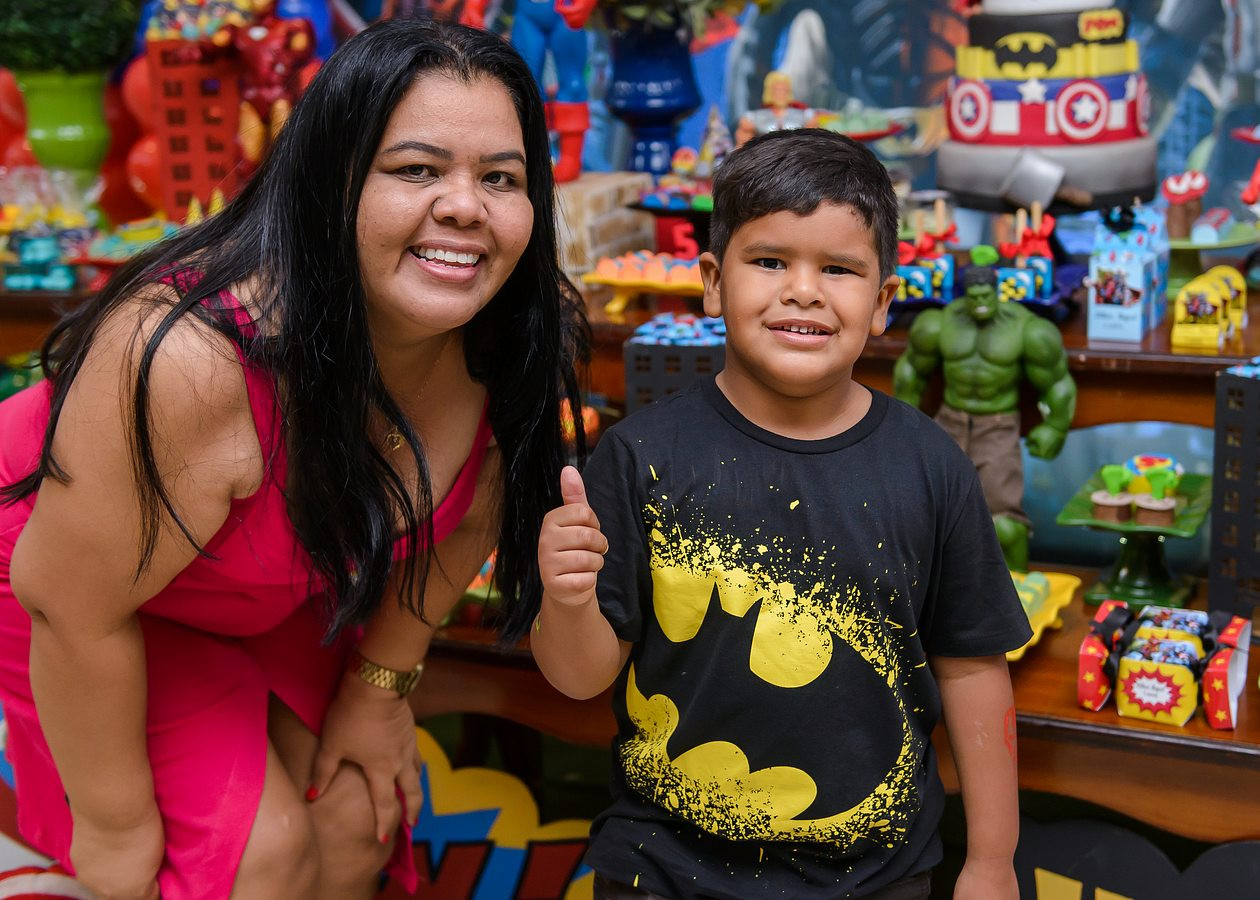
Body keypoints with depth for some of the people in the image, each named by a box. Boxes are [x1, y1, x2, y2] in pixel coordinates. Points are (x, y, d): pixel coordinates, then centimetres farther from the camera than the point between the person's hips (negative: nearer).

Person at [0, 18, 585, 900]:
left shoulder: (521, 345, -23)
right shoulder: (192, 360, -41)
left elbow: (466, 512, -3)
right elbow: (74, 605, -29)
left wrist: (380, 686, 4)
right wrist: (117, 825, -16)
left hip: (286, 595, 5)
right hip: (84, 583, -5)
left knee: (355, 820, 2)